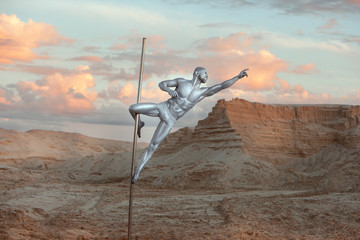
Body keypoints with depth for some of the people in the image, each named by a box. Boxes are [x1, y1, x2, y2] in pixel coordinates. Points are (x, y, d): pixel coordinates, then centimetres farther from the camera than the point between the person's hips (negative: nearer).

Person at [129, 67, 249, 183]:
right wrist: (169, 90, -19)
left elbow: (222, 85, -9)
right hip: (162, 107, -1)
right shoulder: (181, 81, -2)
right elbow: (161, 84, 4)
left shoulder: (203, 92, 2)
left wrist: (238, 76, -20)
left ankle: (137, 171, 8)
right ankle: (139, 124, 13)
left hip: (170, 120, 1)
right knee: (132, 108, -20)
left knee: (153, 146, -3)